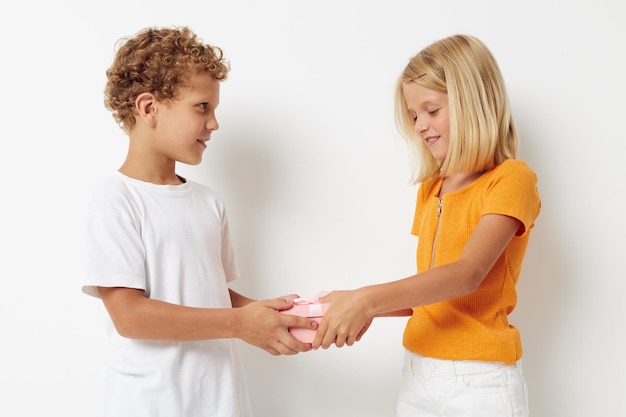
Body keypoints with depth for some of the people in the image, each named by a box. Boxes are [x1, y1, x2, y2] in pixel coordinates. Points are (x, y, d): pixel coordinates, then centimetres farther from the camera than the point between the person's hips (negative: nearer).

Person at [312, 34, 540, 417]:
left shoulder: (513, 179, -9)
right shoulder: (430, 189, 11)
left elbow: (467, 274, -22)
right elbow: (432, 292, 8)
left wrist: (368, 299, -30)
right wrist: (369, 309, -6)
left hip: (479, 382, -5)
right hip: (419, 374, 6)